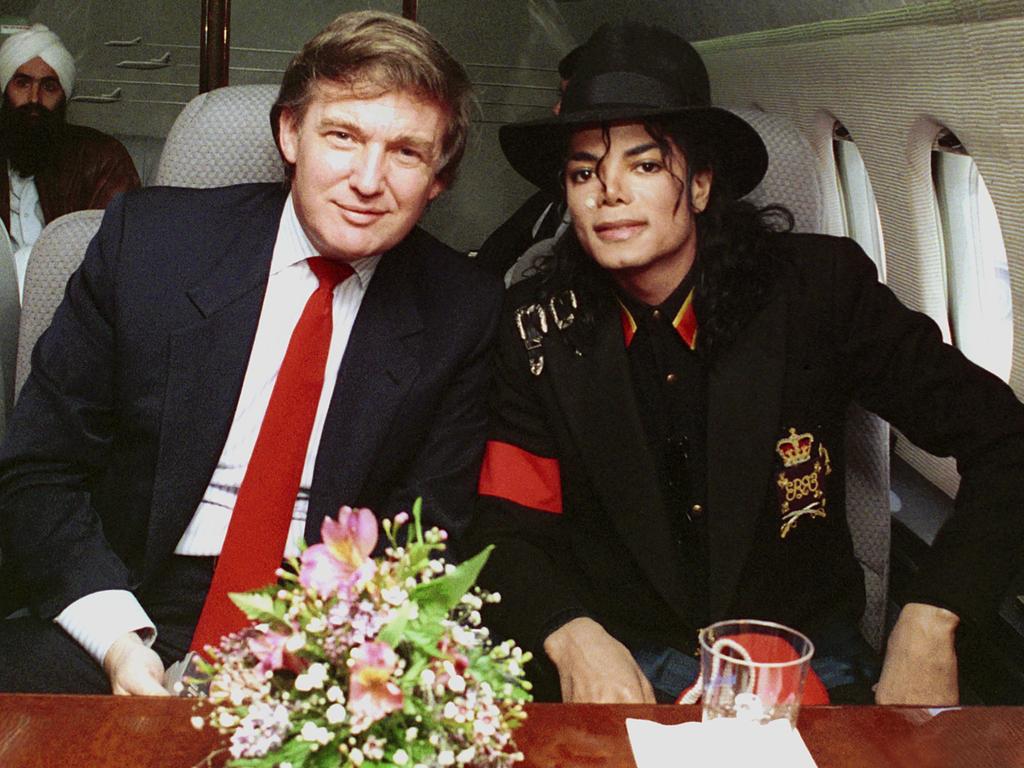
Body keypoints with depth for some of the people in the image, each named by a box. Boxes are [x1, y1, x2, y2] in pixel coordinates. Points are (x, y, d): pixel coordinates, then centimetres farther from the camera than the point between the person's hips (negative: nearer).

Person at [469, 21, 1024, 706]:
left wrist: (927, 630, -14)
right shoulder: (538, 328, -2)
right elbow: (510, 528, 1)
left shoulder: (818, 286, -5)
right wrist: (573, 638, -20)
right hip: (621, 668, 1)